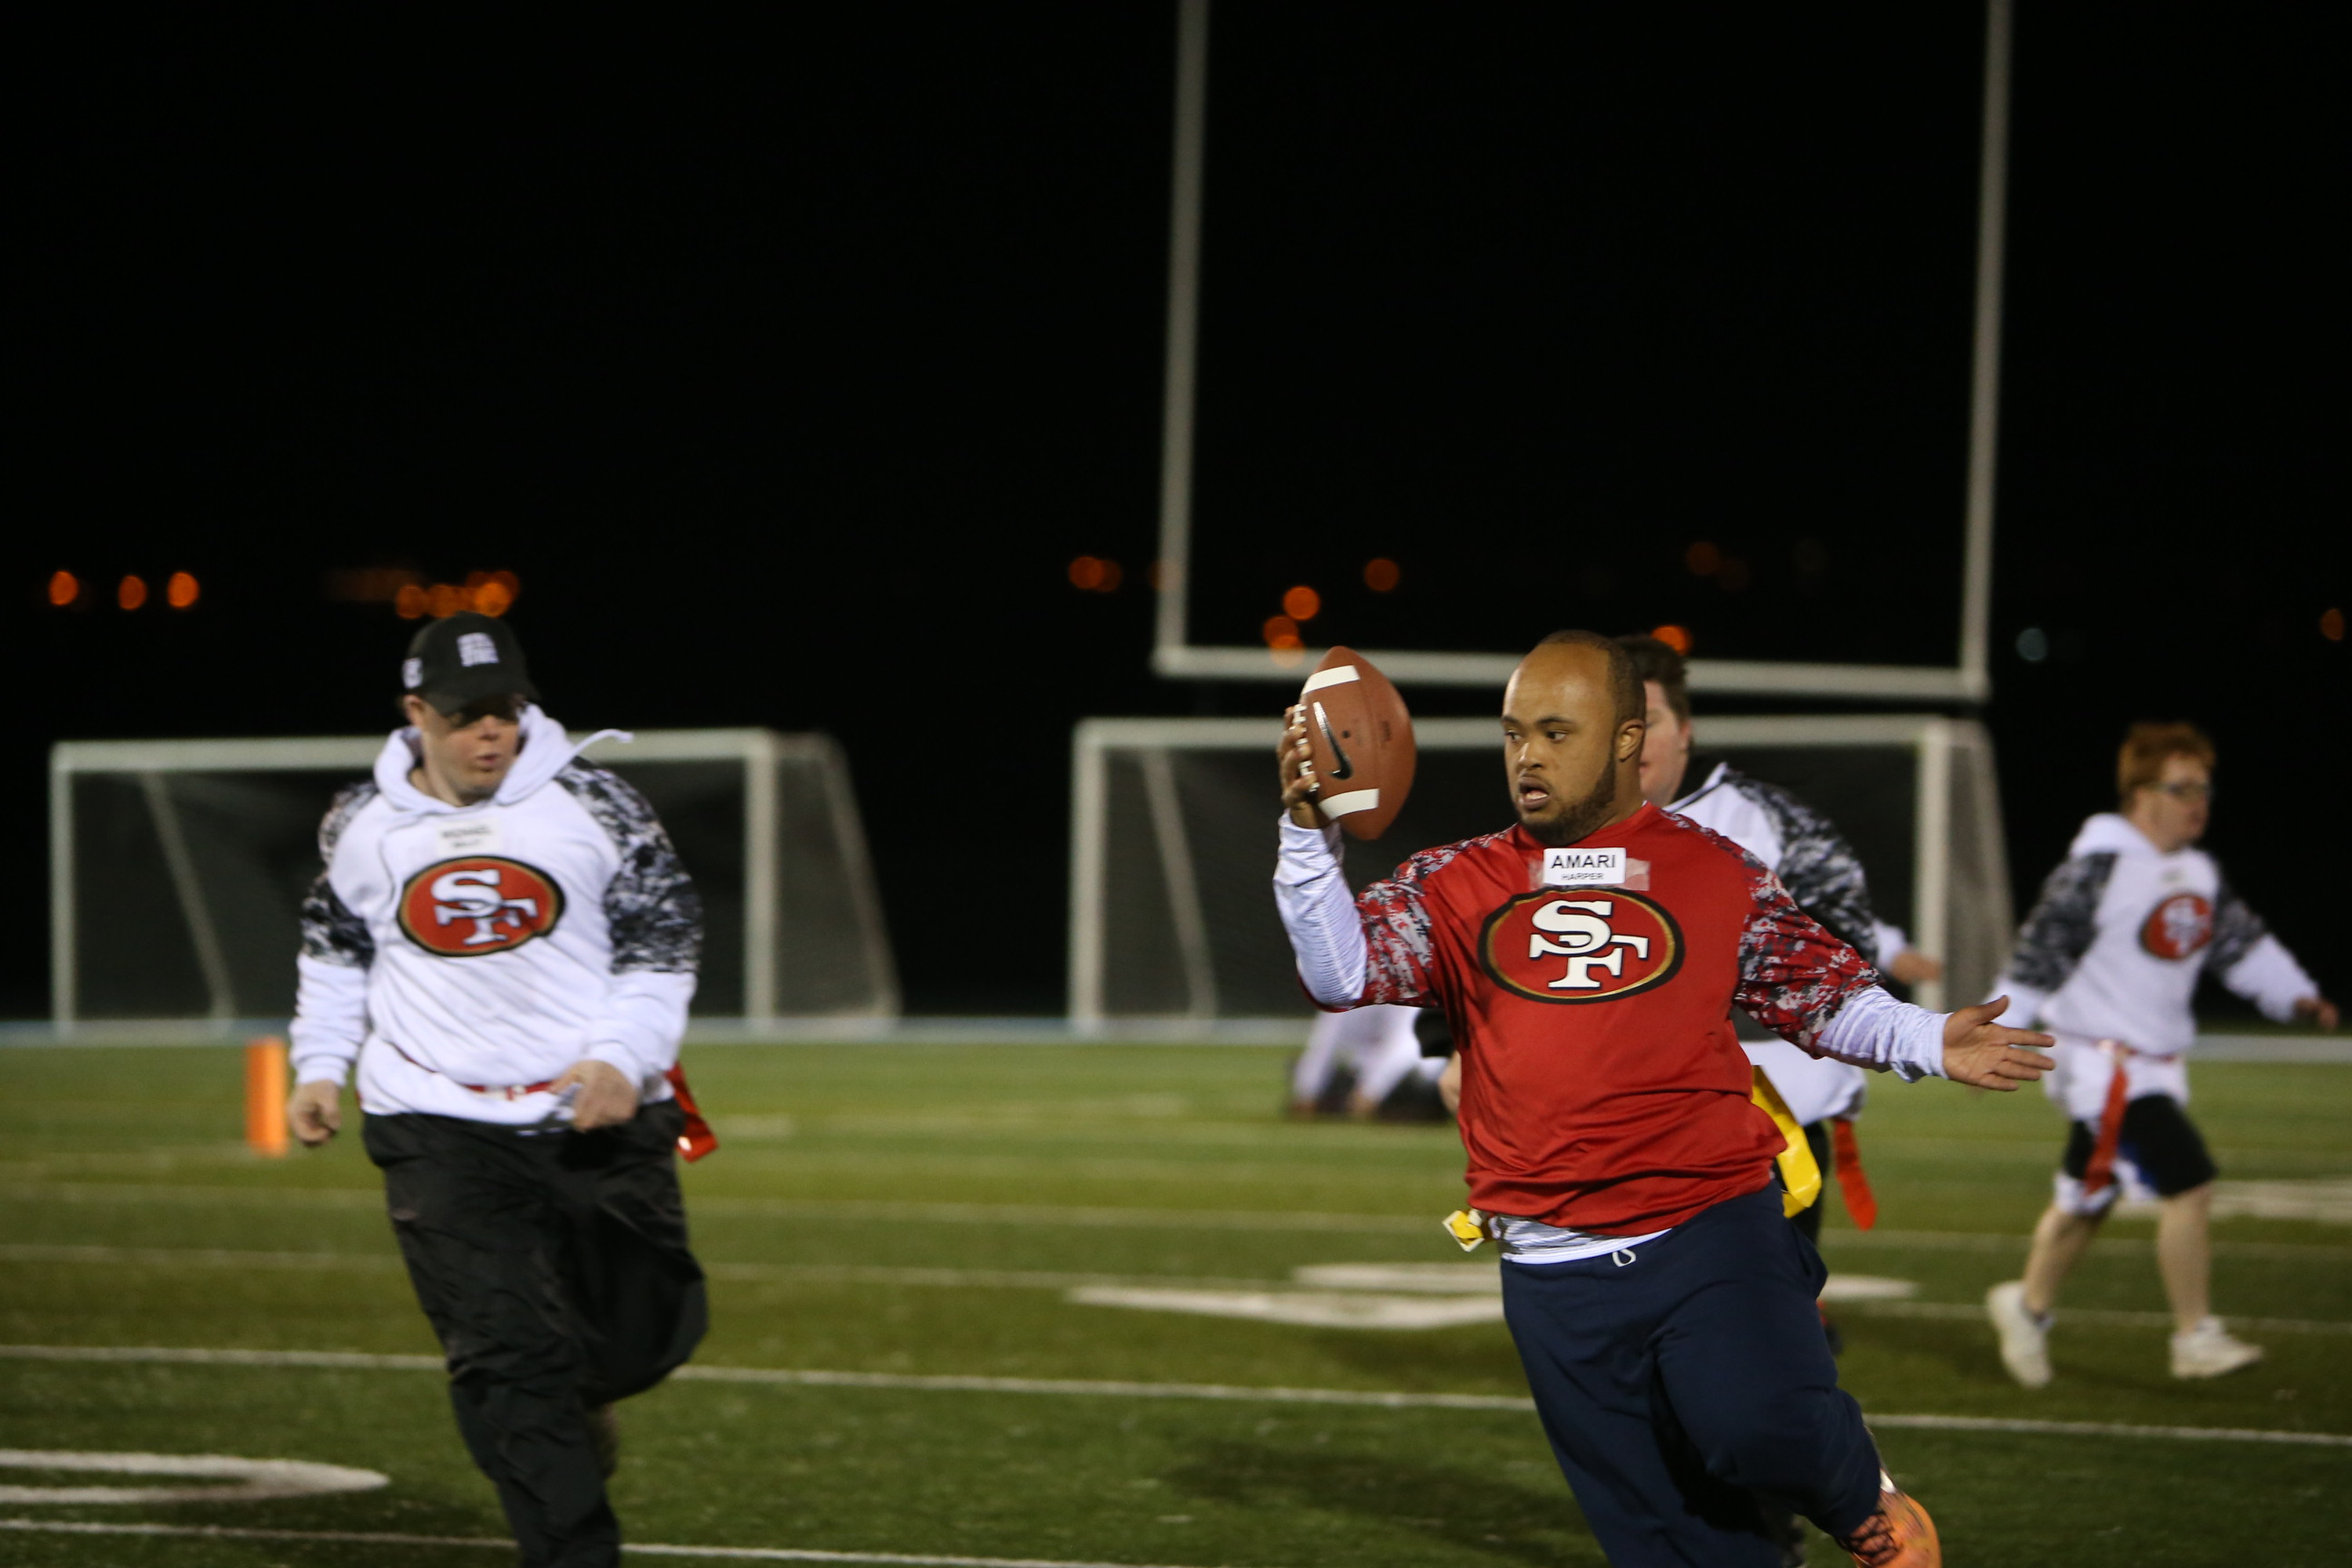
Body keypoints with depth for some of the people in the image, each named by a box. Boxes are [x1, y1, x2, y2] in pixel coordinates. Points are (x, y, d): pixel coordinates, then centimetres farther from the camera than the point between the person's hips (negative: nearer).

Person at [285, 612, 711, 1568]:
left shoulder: (595, 807, -2)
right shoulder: (364, 826, 4)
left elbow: (665, 941, 2)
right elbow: (336, 950, 20)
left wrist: (623, 1056, -11)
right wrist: (319, 1065, 10)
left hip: (599, 1119, 1)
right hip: (439, 1128, -1)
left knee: (647, 1334, 6)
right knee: (504, 1354, -12)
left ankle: (576, 1399, 42)